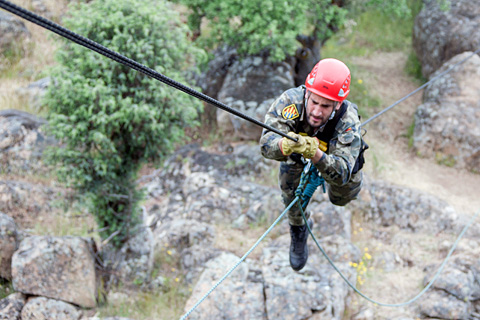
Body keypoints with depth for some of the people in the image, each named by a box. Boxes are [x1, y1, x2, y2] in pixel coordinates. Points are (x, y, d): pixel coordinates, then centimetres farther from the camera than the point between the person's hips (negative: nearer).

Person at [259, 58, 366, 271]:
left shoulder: (348, 121, -46)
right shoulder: (291, 100, -44)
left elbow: (342, 173, -51)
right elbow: (266, 143, -49)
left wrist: (315, 154, -71)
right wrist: (284, 146, -73)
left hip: (333, 152, 0)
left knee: (342, 197, 5)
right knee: (292, 198, 1)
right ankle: (299, 229, 37)